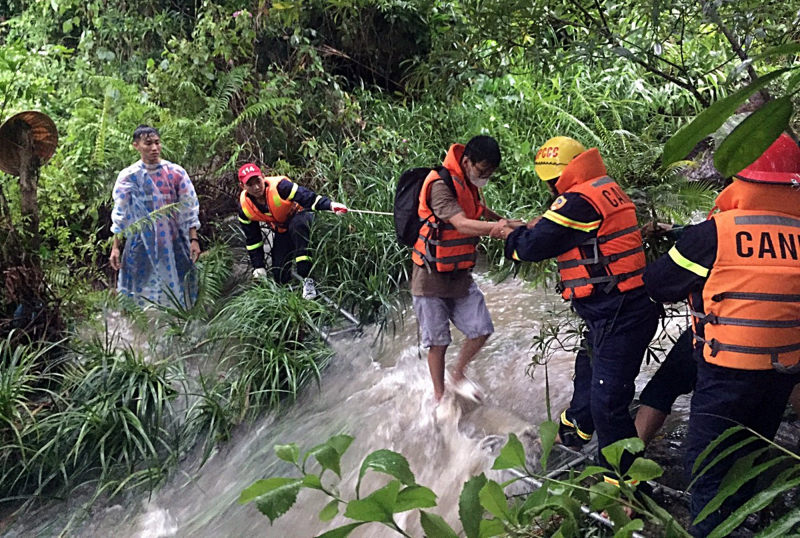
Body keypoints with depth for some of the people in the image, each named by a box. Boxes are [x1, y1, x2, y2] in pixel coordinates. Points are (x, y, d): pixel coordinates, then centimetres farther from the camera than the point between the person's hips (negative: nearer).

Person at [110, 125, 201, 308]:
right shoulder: (128, 176, -2)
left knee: (177, 291, 6)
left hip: (174, 243, 1)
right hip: (142, 244, -1)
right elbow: (120, 213, 2)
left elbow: (190, 207, 2)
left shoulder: (176, 173, -1)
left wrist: (194, 240, -4)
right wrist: (116, 247, 0)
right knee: (143, 292, 2)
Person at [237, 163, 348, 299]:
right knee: (280, 277, -6)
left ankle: (307, 279, -40)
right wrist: (258, 267, -4)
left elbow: (307, 197, -42)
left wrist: (330, 204, -60)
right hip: (282, 231, 5)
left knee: (296, 224, -43)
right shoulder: (244, 207, -15)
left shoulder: (279, 186, -30)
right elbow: (252, 240, -3)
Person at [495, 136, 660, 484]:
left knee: (607, 401, -6)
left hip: (619, 317, -11)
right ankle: (575, 428, 53)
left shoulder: (579, 201, -19)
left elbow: (534, 246, -14)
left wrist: (510, 236, 5)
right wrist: (542, 225, 10)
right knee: (588, 368, 30)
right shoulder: (606, 191, 12)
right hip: (619, 310, 11)